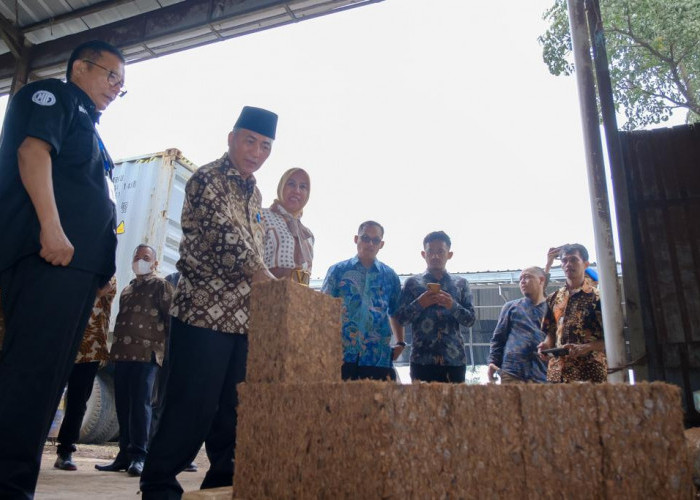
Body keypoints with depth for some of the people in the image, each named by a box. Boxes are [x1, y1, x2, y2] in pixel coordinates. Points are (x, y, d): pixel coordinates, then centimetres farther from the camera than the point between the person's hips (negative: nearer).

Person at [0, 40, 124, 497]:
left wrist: (101, 268, 19)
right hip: (50, 255, -9)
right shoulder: (53, 95, 7)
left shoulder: (87, 126, 31)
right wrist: (51, 227, -23)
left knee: (48, 374, 7)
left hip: (77, 263, 9)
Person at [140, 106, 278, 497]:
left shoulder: (254, 193, 17)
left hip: (245, 315, 7)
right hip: (206, 311, -7)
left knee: (235, 407, 11)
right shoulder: (207, 180, -7)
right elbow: (228, 243, -19)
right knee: (193, 406, -3)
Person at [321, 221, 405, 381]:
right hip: (342, 356, -1)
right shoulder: (338, 270, 7)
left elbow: (395, 313, 21)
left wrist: (400, 343, 11)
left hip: (379, 357, 2)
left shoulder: (390, 276, 13)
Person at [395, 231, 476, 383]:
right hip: (422, 359, -1)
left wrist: (453, 306, -12)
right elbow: (400, 318, 4)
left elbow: (470, 320, 7)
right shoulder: (412, 283, 7)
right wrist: (419, 304, -13)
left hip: (454, 358, 1)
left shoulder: (461, 283, 11)